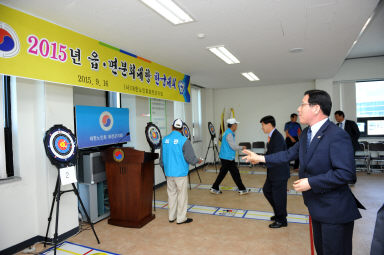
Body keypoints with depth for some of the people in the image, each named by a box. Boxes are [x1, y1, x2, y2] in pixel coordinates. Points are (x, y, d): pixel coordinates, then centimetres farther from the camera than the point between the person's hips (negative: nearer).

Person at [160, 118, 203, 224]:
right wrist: (198, 161, 7)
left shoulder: (165, 140, 1)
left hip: (169, 173, 5)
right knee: (182, 195, 7)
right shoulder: (184, 140, -15)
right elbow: (190, 158, -14)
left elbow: (162, 158, 9)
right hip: (180, 173, -5)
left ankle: (171, 216, 26)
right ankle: (181, 218, 16)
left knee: (171, 194, 16)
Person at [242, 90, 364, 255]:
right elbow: (290, 154, 12)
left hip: (335, 211, -8)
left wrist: (310, 183, -24)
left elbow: (346, 173, -27)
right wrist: (260, 158, 11)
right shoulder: (306, 133, 5)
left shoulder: (337, 136, -23)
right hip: (317, 207, 9)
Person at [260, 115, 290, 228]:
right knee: (266, 190, 20)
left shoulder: (277, 137, -22)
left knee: (278, 195, 4)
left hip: (279, 172, -10)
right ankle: (279, 213, 36)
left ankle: (281, 220, 23)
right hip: (273, 172, 10)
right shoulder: (272, 136, 8)